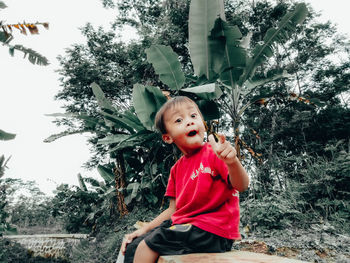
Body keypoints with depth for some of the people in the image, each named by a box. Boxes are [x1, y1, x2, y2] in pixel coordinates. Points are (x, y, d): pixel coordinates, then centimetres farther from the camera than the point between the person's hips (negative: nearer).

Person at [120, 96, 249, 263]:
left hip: (211, 231, -7)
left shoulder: (215, 153, -9)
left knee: (148, 245, -17)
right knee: (133, 247, 5)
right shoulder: (177, 168, 11)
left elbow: (241, 186, -20)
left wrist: (232, 161, -40)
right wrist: (144, 230, 9)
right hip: (183, 225, 7)